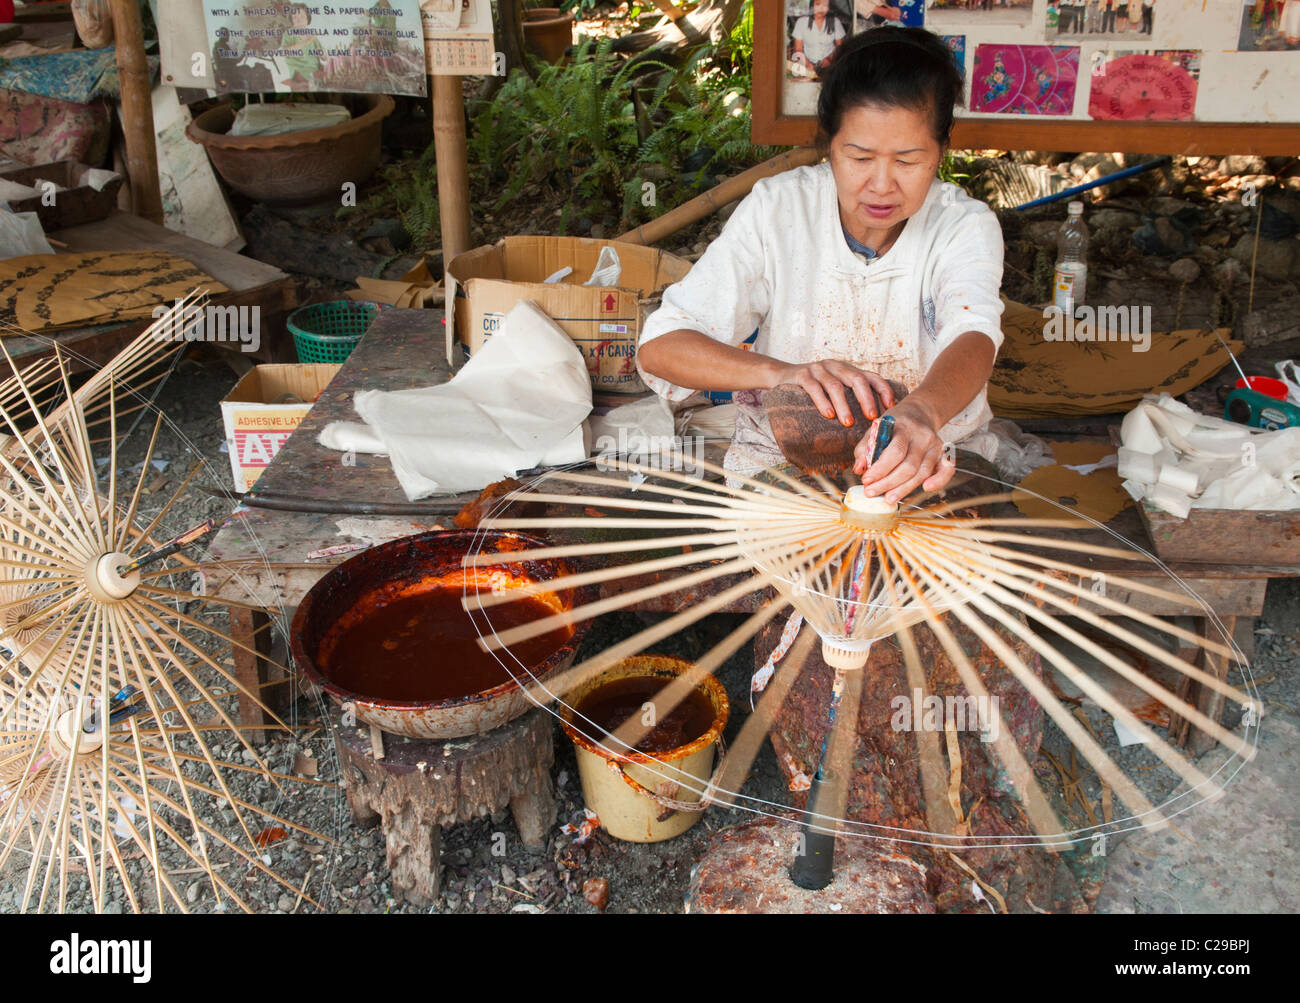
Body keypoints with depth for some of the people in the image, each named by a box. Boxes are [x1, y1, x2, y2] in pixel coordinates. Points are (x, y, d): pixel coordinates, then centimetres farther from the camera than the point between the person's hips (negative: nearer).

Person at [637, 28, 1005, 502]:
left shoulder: (965, 226, -8)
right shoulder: (776, 209, -10)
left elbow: (973, 335, -29)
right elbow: (659, 347, -17)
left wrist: (922, 413, -53)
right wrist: (782, 373, -35)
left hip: (924, 465, 0)